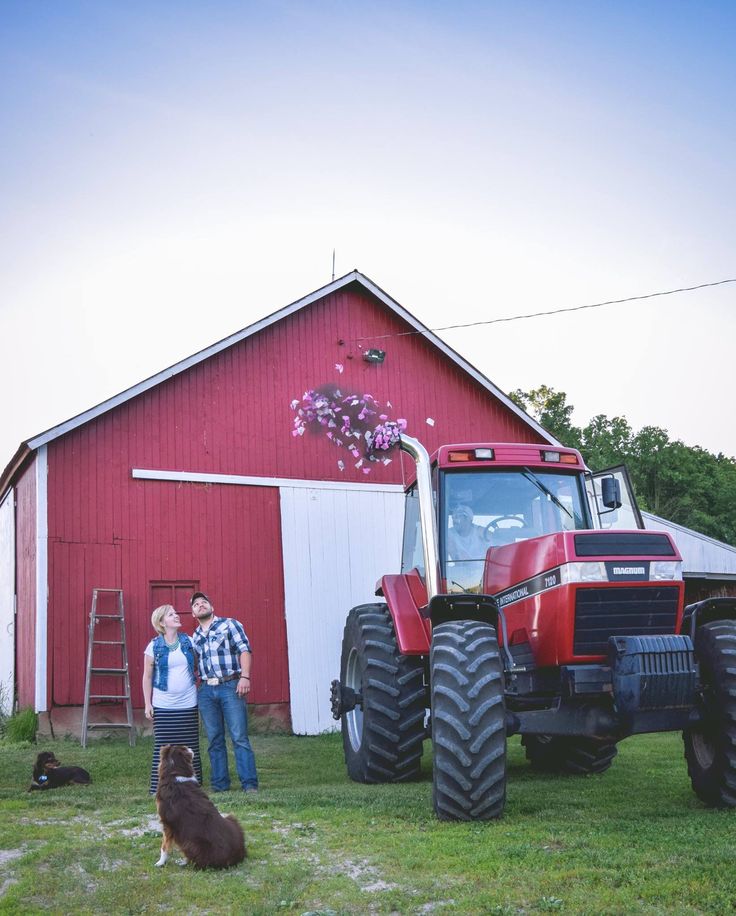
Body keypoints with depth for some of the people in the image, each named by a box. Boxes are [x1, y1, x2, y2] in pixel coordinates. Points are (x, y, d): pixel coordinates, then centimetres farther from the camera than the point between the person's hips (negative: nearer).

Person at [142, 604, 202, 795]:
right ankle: (159, 787, 4)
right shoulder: (154, 646, -4)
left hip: (188, 704, 3)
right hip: (163, 706, -3)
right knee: (163, 747, -2)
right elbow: (147, 677, 2)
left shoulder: (188, 641, 4)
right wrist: (147, 704, -1)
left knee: (189, 746, 4)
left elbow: (196, 666, 14)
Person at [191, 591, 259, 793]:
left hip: (230, 687, -5)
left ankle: (250, 783, -7)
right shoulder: (194, 637, 18)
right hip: (206, 691, 5)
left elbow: (244, 649, -5)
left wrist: (245, 677, -17)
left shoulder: (229, 624, 4)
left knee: (239, 738, -8)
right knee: (214, 740, 6)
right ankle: (219, 784, 12)